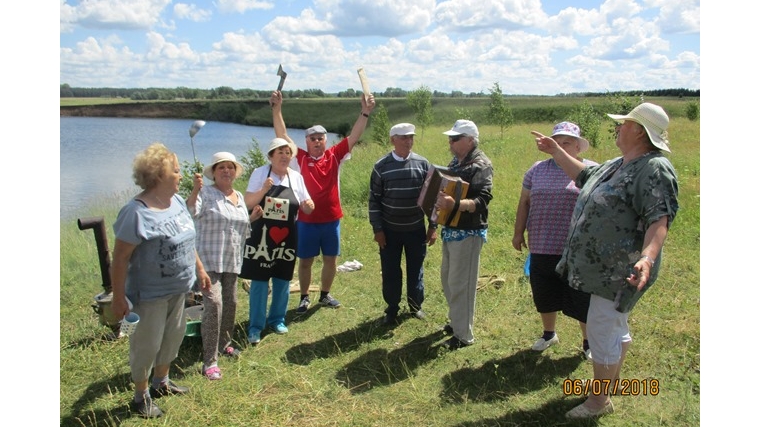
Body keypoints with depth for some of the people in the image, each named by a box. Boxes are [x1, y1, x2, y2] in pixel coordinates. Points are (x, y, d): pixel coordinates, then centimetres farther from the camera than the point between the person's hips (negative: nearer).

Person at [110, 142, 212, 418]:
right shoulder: (137, 212, -24)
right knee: (147, 344, 7)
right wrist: (118, 298, -19)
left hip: (178, 289, 8)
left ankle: (161, 382, 43)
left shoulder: (177, 201, 0)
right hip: (151, 293, -8)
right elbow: (120, 258, -21)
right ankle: (141, 395, 28)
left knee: (174, 337, 22)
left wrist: (199, 269, 16)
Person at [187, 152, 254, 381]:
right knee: (214, 304, -16)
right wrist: (194, 192, -42)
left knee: (231, 303, 15)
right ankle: (210, 361, -8)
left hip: (232, 261, 7)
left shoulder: (240, 197, 13)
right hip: (209, 260, -7)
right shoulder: (206, 193, -9)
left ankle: (224, 344, 37)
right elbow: (190, 212, -28)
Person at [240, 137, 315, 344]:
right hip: (262, 235, -3)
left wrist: (308, 205, -17)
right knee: (259, 281, 2)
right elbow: (248, 203, -9)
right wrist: (263, 190, -25)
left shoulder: (296, 177, 3)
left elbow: (307, 208, 6)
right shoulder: (260, 173, -5)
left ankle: (277, 319, 31)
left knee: (282, 280, 13)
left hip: (286, 237, 3)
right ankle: (255, 325, 13)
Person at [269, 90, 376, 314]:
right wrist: (276, 108, -17)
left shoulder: (335, 156, 1)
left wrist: (365, 112, -15)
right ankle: (304, 297, 26)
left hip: (331, 219, 2)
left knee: (331, 259, 14)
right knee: (305, 261, 10)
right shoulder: (301, 158, -3)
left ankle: (325, 295, 33)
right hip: (306, 220, -2)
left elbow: (354, 136, -4)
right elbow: (282, 135, -8)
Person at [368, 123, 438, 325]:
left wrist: (432, 226, 1)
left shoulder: (423, 164, -2)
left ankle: (415, 305, 32)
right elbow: (374, 199, -3)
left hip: (416, 229, 1)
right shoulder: (381, 166, -6)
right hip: (390, 230, -1)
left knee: (416, 269, 13)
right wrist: (377, 229, -5)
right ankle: (392, 309, 26)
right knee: (390, 271, 9)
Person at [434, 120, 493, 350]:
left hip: (467, 233, -9)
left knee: (460, 284, -3)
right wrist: (439, 198, 4)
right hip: (450, 229, 9)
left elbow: (482, 201, -27)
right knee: (447, 278, 19)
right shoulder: (456, 162, 11)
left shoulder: (481, 165, -17)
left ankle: (464, 335, 10)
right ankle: (456, 320, 36)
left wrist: (455, 205, -42)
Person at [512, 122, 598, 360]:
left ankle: (589, 342, 28)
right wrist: (518, 233, 8)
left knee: (582, 300, 7)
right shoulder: (538, 169, 8)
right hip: (541, 249, 4)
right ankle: (549, 334, 40)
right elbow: (524, 202, 11)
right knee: (544, 296, 17)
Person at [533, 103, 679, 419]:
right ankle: (612, 383, 39)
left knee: (601, 330, -3)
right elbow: (583, 176, 29)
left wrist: (647, 257, -43)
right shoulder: (617, 165, 12)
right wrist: (555, 151, 30)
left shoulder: (655, 169, -19)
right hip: (605, 267, 10)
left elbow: (659, 220, -29)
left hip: (620, 271, -10)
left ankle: (599, 401, 13)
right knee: (615, 326, 22)